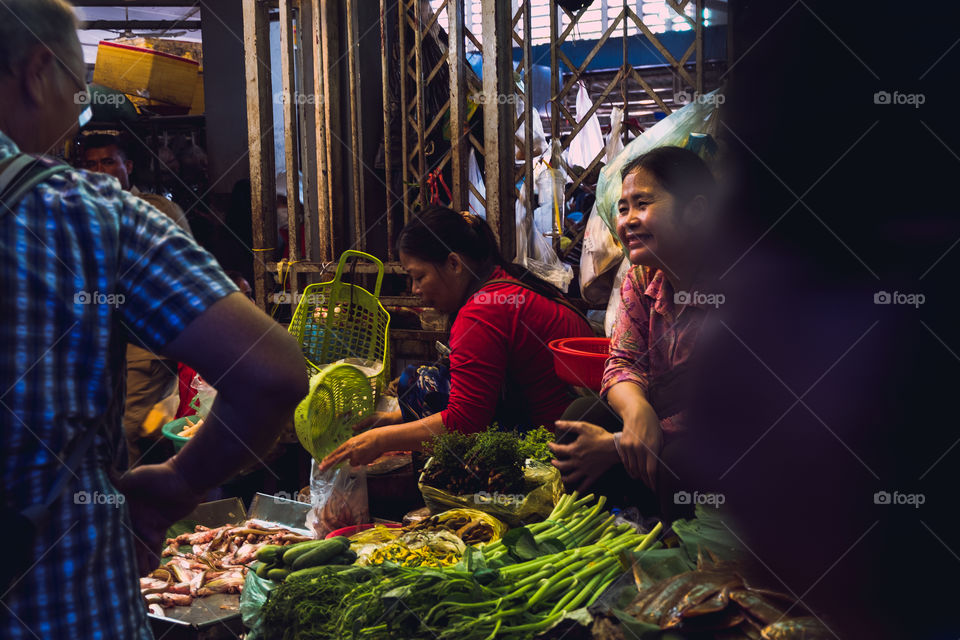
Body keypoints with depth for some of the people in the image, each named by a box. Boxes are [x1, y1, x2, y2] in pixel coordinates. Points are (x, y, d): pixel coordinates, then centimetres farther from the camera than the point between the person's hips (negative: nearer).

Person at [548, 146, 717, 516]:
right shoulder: (641, 279, 1)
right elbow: (623, 362, 0)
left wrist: (615, 445, -22)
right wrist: (637, 409, -27)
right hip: (654, 429, 7)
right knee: (581, 417, -12)